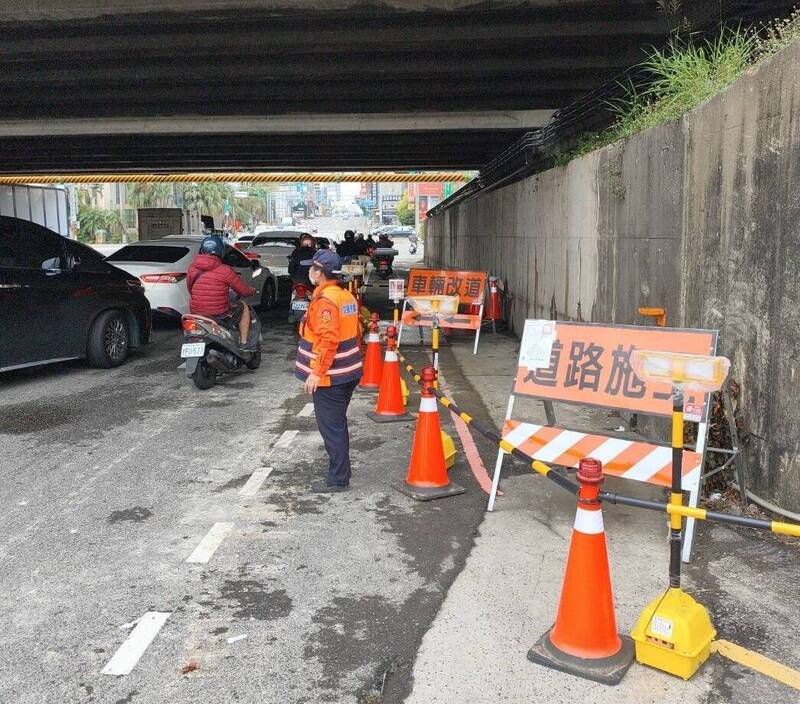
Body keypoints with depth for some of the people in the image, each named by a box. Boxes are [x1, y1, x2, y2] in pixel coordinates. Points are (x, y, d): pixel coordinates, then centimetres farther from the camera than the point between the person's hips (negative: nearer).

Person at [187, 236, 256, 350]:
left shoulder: (192, 268, 0)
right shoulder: (225, 270, -12)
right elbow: (244, 291, -3)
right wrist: (253, 291, 21)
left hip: (196, 314, 4)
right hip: (220, 315, -4)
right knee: (244, 307, 23)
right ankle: (243, 343, 20)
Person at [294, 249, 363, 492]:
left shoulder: (325, 300, -19)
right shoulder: (346, 296, 10)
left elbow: (327, 340, -25)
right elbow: (355, 332, 16)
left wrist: (316, 372, -22)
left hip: (329, 376, -9)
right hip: (348, 371, 10)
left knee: (331, 427, -1)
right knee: (338, 424, 19)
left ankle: (337, 480, 7)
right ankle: (340, 472, 30)